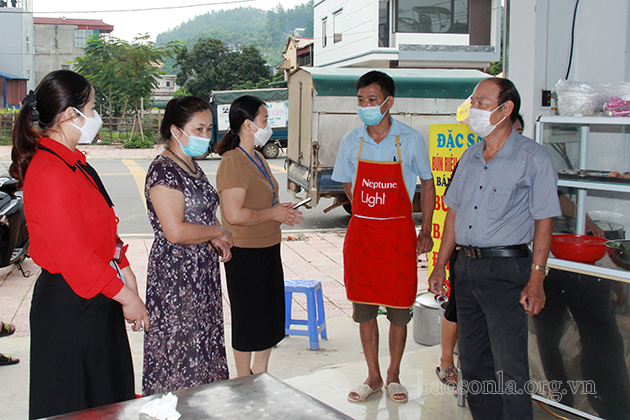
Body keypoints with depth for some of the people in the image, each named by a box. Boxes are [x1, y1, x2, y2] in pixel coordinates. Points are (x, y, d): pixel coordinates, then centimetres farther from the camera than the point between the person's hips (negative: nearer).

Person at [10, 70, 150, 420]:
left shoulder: (73, 161, 10)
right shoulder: (51, 174, -22)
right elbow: (73, 255, -24)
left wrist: (125, 272, 8)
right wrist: (127, 297, -16)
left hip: (96, 299, 10)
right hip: (71, 308, -10)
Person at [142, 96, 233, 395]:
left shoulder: (193, 168, 12)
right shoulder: (163, 171, -17)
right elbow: (175, 231, -25)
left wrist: (217, 241, 5)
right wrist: (217, 231, -11)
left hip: (203, 275, 9)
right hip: (175, 275, -9)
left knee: (204, 344, 15)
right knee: (179, 349, -1)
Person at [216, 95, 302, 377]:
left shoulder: (256, 158, 13)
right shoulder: (233, 162, -19)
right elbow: (234, 215, -26)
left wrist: (280, 211, 5)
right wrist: (272, 214, -15)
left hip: (268, 249, 10)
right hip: (245, 252, -9)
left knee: (270, 317, 17)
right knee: (247, 319, 3)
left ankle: (260, 375, 32)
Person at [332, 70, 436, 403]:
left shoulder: (410, 140, -5)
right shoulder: (351, 142, 1)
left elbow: (427, 184, 6)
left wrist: (426, 232, 1)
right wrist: (368, 216, 7)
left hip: (399, 234, -2)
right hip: (360, 232, 2)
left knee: (399, 310, 5)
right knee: (364, 309, 8)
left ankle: (393, 376, 24)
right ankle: (373, 377, 24)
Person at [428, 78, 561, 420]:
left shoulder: (533, 158, -6)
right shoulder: (470, 157, 12)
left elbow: (543, 222, -8)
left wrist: (536, 279, -13)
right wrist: (440, 265, 14)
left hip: (506, 269, -6)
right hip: (466, 265, 7)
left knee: (509, 366, -3)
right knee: (473, 360, 14)